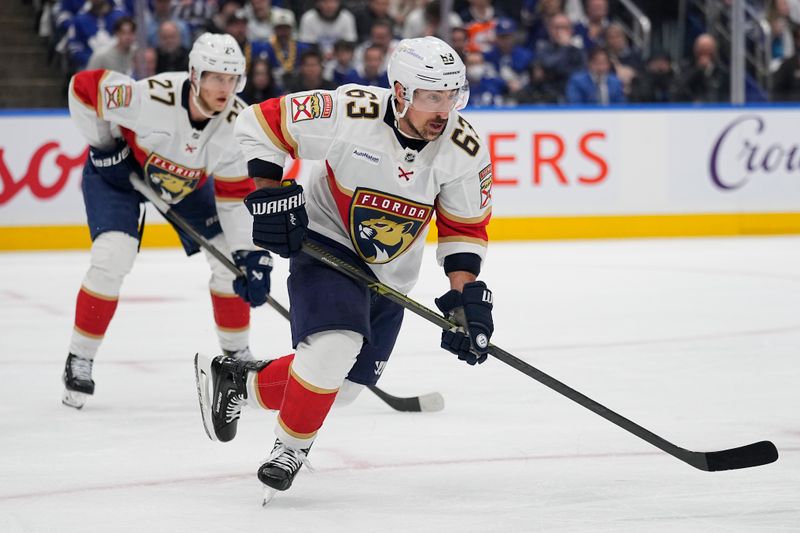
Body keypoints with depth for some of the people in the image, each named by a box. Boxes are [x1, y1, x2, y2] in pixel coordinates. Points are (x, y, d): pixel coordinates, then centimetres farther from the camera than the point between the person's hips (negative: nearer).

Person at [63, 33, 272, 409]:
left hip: (188, 178, 4)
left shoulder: (237, 121, -26)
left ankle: (237, 354, 17)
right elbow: (83, 86, -25)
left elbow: (236, 195, -18)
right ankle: (79, 360, -4)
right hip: (119, 167, -4)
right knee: (112, 258, -21)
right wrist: (103, 145, -19)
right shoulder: (152, 96, -39)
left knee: (231, 257, -3)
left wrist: (252, 254, -26)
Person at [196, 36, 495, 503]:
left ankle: (237, 380, 30)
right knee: (334, 347, -27)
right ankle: (291, 446, -5)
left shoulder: (465, 149, -16)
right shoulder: (347, 113, -27)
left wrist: (466, 295, -13)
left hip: (391, 273, 5)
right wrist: (268, 195, -19)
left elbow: (465, 227, -3)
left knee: (343, 385, 6)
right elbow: (261, 122, -16)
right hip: (326, 241, -5)